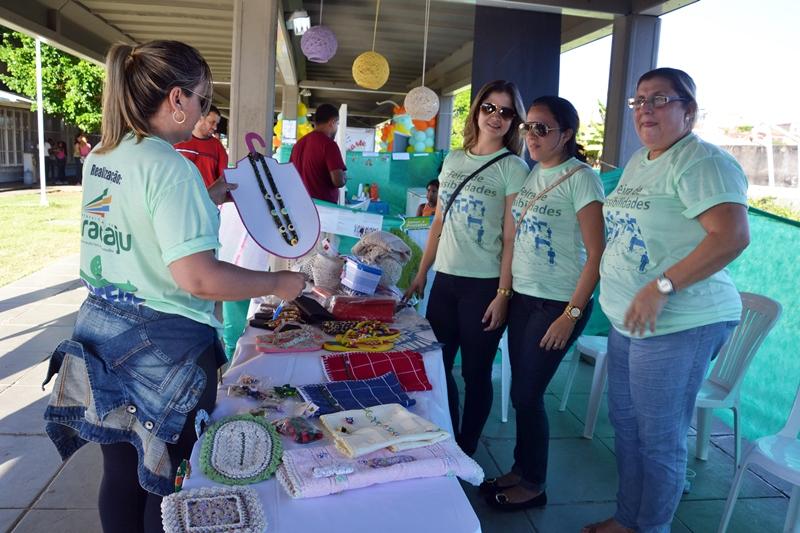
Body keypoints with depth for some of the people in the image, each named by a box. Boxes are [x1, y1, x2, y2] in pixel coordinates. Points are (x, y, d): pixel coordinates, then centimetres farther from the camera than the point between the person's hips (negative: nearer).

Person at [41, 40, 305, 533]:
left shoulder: (100, 157, 6)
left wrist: (204, 197, 19)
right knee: (169, 478, 11)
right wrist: (279, 283, -17)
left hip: (101, 328, 8)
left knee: (121, 472, 20)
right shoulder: (169, 166, -21)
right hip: (163, 344, -8)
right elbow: (196, 278, -27)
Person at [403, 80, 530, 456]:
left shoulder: (513, 168, -5)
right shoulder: (453, 160, 11)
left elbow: (511, 238, -10)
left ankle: (465, 452, 24)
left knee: (475, 372, 5)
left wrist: (503, 294, -14)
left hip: (484, 284, -5)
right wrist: (421, 273, 13)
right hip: (445, 279, 6)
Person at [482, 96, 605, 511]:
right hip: (522, 297, 6)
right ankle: (520, 470, 30)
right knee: (521, 390, 12)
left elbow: (597, 254, -14)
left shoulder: (580, 178, -12)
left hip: (557, 303, -6)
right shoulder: (532, 174, 9)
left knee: (526, 394, 1)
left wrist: (572, 314, -17)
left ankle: (533, 484, 21)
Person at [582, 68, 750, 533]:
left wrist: (661, 287, -28)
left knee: (659, 439, 4)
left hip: (679, 325, -10)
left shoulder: (703, 162, -15)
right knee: (625, 423, 19)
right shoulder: (638, 162, 14)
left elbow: (733, 236, -26)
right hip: (628, 321, 10)